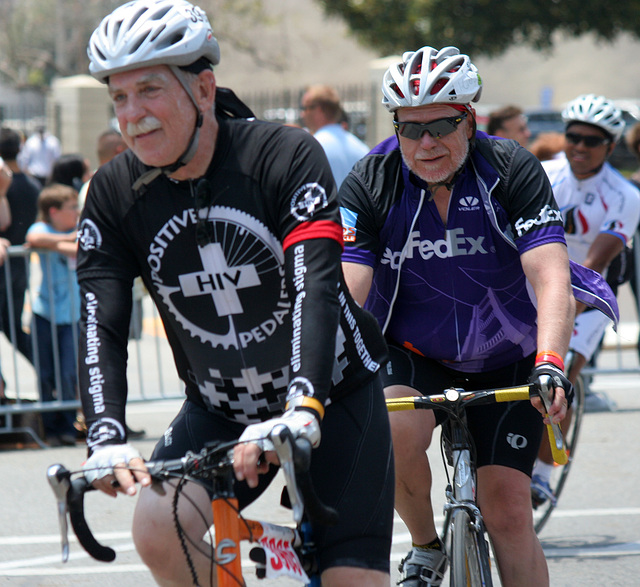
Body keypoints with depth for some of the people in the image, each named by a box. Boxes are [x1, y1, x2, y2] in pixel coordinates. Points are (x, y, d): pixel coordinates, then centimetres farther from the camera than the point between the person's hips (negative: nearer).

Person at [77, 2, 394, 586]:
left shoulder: (286, 156, -20)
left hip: (333, 394, -3)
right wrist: (106, 438, -33)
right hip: (219, 408, 3)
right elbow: (100, 325, -16)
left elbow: (316, 287, -30)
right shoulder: (113, 194, -9)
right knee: (159, 530, -24)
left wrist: (301, 410, -45)